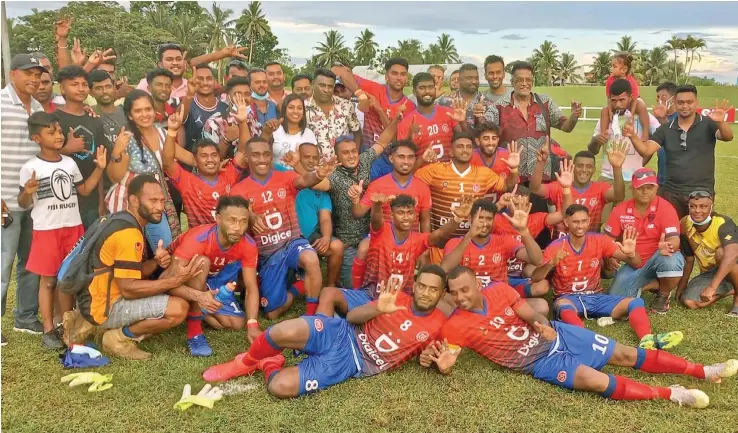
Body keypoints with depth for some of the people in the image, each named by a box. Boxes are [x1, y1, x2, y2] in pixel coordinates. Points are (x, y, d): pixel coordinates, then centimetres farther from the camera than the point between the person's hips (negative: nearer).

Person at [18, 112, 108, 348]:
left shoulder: (69, 163, 6)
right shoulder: (30, 168, -10)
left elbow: (84, 190, 13)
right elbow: (23, 204, -6)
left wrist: (99, 169, 4)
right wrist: (28, 192, -28)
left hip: (73, 227, 5)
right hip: (46, 230, -5)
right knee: (48, 280, 2)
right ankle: (48, 330, 9)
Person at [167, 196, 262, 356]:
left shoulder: (248, 245, -23)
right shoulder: (198, 238, -38)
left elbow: (251, 288, -20)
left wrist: (252, 326, -32)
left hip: (213, 280, 5)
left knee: (237, 324, -9)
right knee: (202, 262, -37)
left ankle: (196, 310, 17)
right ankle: (194, 331, -27)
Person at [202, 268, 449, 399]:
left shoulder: (438, 325, 3)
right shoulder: (397, 298, 7)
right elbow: (351, 317, 4)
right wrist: (378, 309, -16)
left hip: (352, 363, -2)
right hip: (341, 335, 2)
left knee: (280, 387, -24)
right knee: (283, 333, -31)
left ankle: (270, 364, 13)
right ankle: (245, 363, 2)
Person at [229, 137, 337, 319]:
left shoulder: (285, 177, -2)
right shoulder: (238, 190, -1)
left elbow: (303, 181, -26)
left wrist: (318, 175, -50)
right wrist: (250, 217, -46)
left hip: (292, 242, -1)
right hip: (267, 255, 2)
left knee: (311, 260, -38)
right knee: (273, 313, 4)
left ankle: (312, 316, -18)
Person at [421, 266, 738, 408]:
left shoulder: (499, 290, -2)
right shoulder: (455, 325, -12)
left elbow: (530, 315, -1)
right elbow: (446, 363, -14)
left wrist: (543, 324, -24)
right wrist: (436, 360, -38)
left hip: (554, 335, 4)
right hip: (538, 362, -4)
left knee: (625, 354, 4)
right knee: (598, 381, -25)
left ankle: (704, 371, 15)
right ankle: (671, 394, -11)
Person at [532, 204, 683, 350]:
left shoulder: (600, 240, -1)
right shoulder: (556, 247, -9)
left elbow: (636, 264, -1)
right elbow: (535, 278, -19)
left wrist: (631, 253, -25)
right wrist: (552, 263, -37)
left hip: (595, 297, 4)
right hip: (568, 298, -4)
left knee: (636, 302, -18)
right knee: (563, 306, -39)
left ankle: (647, 340, -43)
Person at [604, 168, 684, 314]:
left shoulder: (665, 208, -15)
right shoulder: (621, 210, -5)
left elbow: (674, 240, -23)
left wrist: (667, 247, -48)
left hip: (657, 259, -2)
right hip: (632, 264, 3)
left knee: (673, 261, -39)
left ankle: (663, 296, -5)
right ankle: (644, 285, 19)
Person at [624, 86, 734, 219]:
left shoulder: (708, 124, -2)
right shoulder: (665, 129, 4)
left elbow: (728, 137, -18)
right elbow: (646, 151, -5)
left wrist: (721, 122, -41)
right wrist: (633, 136, -26)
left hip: (701, 192, -2)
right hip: (671, 193, 2)